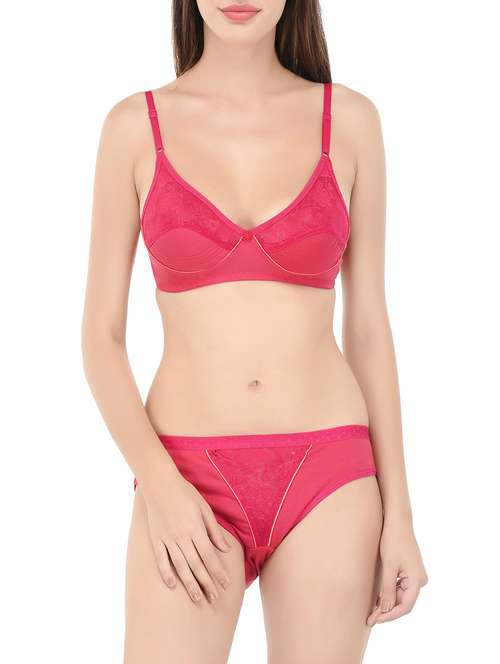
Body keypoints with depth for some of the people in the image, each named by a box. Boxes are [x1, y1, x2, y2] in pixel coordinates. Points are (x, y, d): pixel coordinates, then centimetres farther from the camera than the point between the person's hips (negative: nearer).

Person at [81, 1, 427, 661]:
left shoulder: (350, 119, 4)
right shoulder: (135, 125, 2)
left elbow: (368, 325, 6)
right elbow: (101, 338, 2)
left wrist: (398, 514, 3)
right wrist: (157, 484, -13)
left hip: (327, 480, 1)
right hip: (190, 485, -1)